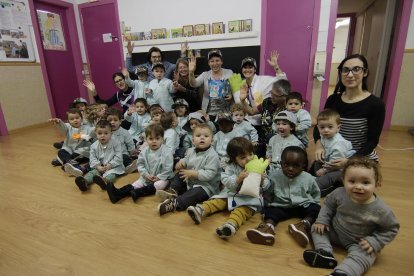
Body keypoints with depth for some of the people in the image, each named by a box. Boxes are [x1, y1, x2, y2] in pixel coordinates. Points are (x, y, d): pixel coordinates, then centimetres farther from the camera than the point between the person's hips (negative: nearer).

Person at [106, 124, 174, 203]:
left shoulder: (167, 152, -14)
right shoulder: (144, 152, -1)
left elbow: (168, 168, -13)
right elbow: (140, 165, 3)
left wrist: (159, 177, -18)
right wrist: (146, 175, -11)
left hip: (161, 178, -4)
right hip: (146, 177, 4)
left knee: (162, 184, -32)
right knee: (137, 184, -13)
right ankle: (118, 193, -30)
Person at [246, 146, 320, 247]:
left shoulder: (309, 179, -4)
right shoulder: (274, 176, -6)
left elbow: (316, 194, 14)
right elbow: (267, 194, 3)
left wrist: (314, 206, 4)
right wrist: (266, 207, -1)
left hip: (303, 206, 1)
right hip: (281, 206, -1)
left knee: (317, 209, -23)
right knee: (271, 210, -26)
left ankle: (305, 224, -44)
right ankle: (269, 226, -52)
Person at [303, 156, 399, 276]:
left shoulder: (381, 210, -27)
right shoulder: (339, 193, -23)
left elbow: (392, 229, -8)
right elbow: (328, 205, 0)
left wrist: (374, 242, -17)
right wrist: (322, 220, -10)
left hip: (358, 243, -3)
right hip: (335, 232, 4)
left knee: (362, 256, -30)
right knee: (317, 228, -3)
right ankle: (325, 252, -16)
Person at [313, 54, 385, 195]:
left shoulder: (375, 104, -14)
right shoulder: (333, 99, -2)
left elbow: (372, 141, -13)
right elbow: (319, 126, 3)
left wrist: (350, 161, -28)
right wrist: (318, 143, -19)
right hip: (334, 158, 3)